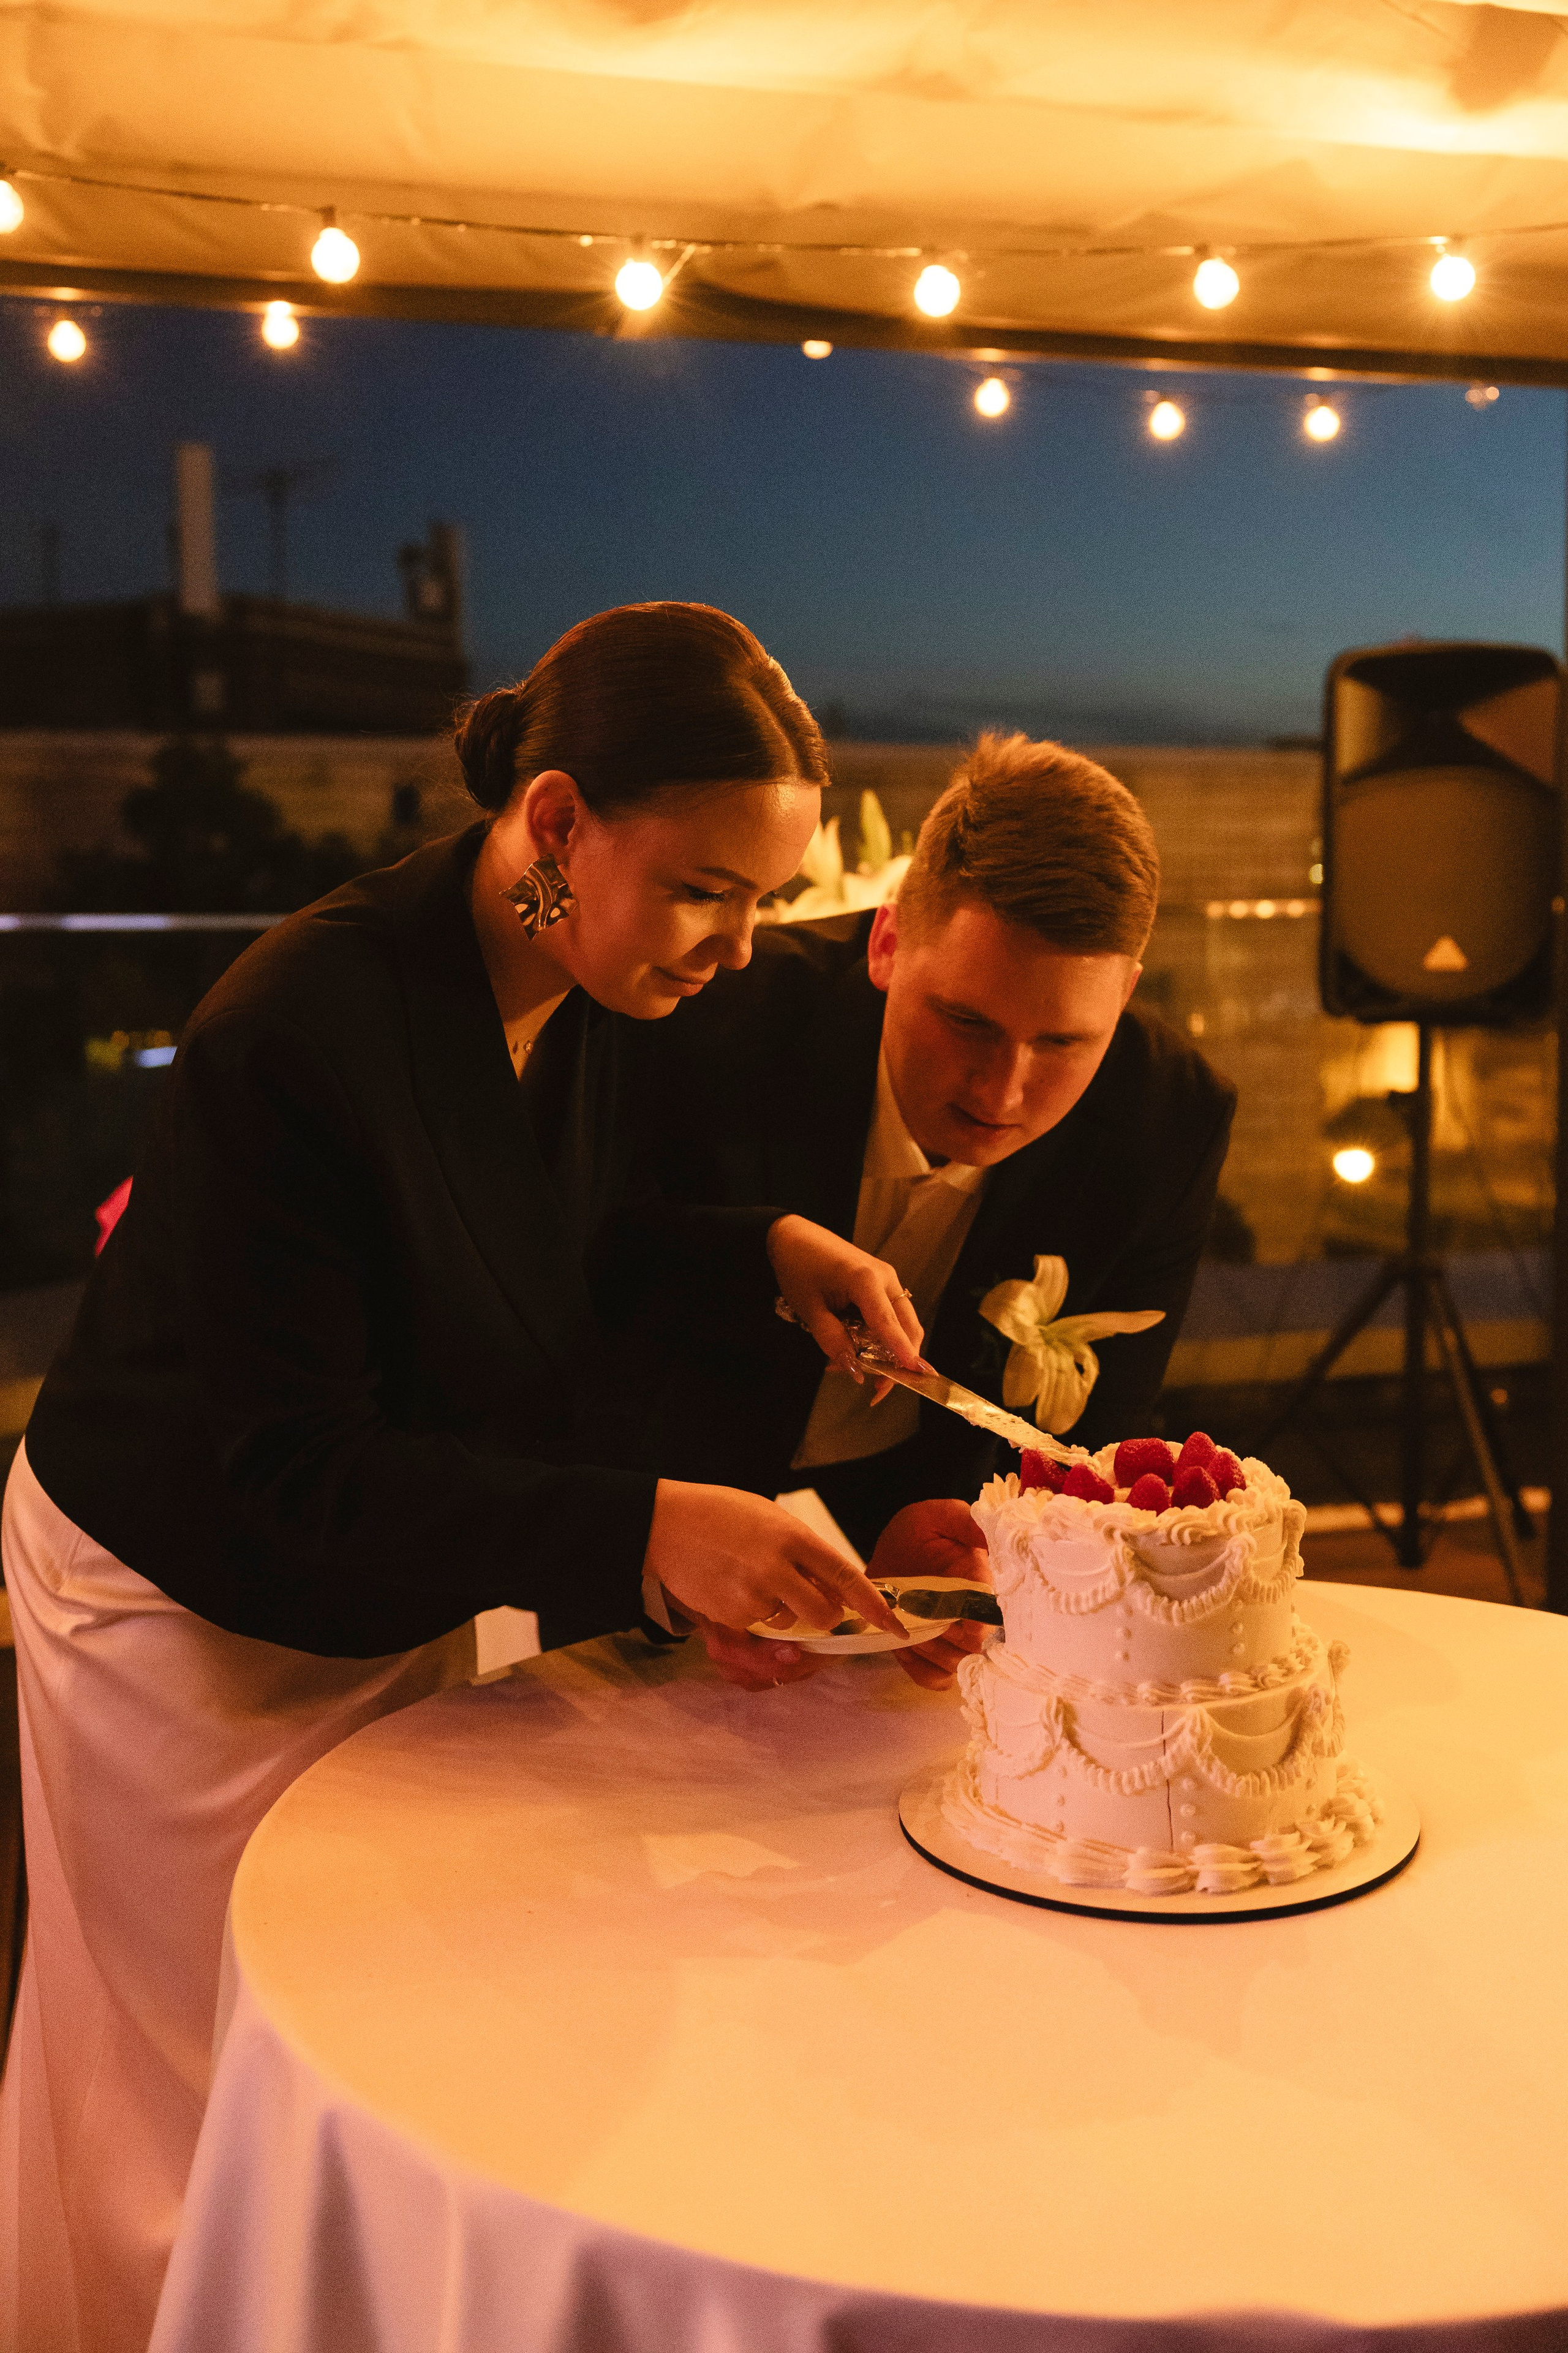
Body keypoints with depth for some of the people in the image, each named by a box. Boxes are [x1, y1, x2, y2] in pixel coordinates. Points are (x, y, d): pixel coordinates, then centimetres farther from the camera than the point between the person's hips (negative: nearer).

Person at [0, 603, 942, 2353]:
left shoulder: (586, 989, -10)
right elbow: (280, 1469, -30)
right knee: (223, 2073, 12)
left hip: (390, 1576, 6)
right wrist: (638, 1530, -39)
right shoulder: (299, 1032, -32)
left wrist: (762, 1246, -11)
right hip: (189, 1599, -6)